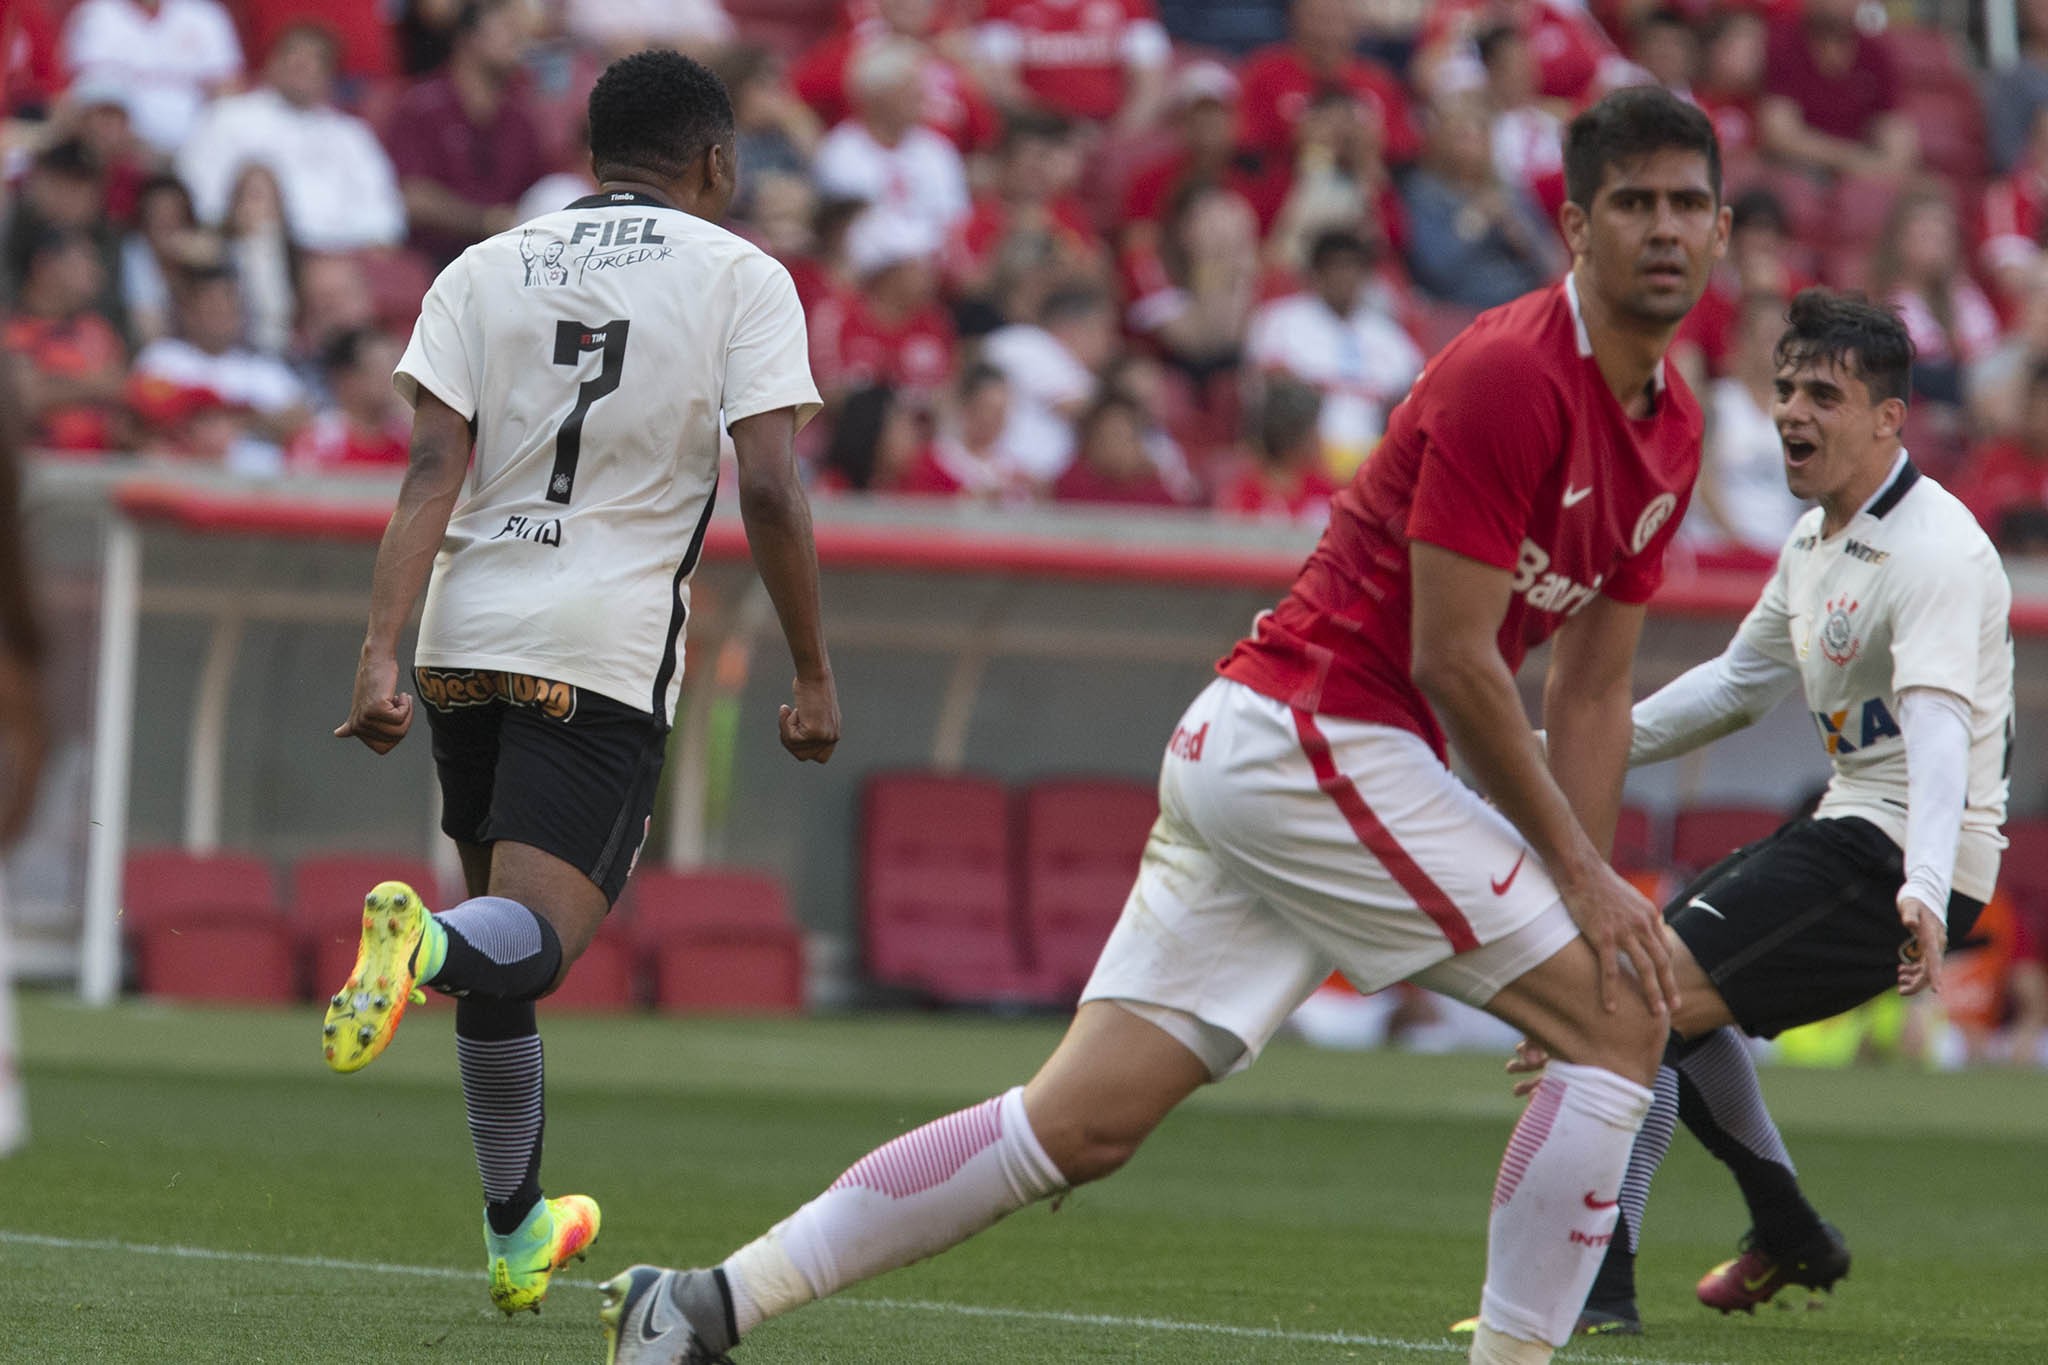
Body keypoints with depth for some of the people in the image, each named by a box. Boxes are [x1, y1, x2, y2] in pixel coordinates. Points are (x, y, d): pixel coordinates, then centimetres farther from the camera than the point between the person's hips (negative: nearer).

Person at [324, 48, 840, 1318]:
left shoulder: (484, 270, 11)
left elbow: (432, 472, 0)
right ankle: (430, 945, -45)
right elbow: (770, 494, -6)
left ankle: (518, 1235, 26)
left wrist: (383, 654, -6)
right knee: (533, 940, -10)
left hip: (465, 640, 4)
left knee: (497, 952, 18)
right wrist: (814, 678, 2)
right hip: (606, 651, -4)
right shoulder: (742, 277, 3)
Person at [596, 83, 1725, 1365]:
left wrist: (1587, 889, 9)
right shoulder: (1512, 376, -15)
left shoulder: (1672, 428, 14)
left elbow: (1592, 689, 19)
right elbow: (1451, 659, -16)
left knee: (1082, 1124, 4)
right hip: (1313, 739, -9)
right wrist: (1578, 874, -12)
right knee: (1623, 1018, -8)